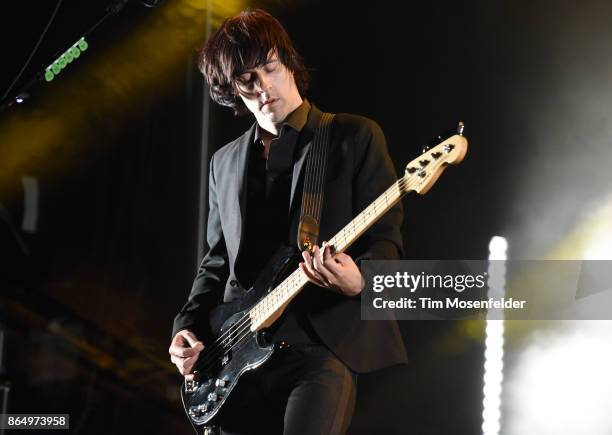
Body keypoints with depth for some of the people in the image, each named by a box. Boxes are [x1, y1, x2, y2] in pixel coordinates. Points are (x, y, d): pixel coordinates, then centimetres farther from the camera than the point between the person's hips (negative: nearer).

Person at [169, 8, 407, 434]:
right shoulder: (225, 163, 18)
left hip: (325, 342, -5)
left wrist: (359, 279, -23)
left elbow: (386, 237, -2)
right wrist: (189, 327, 7)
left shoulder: (355, 137, 3)